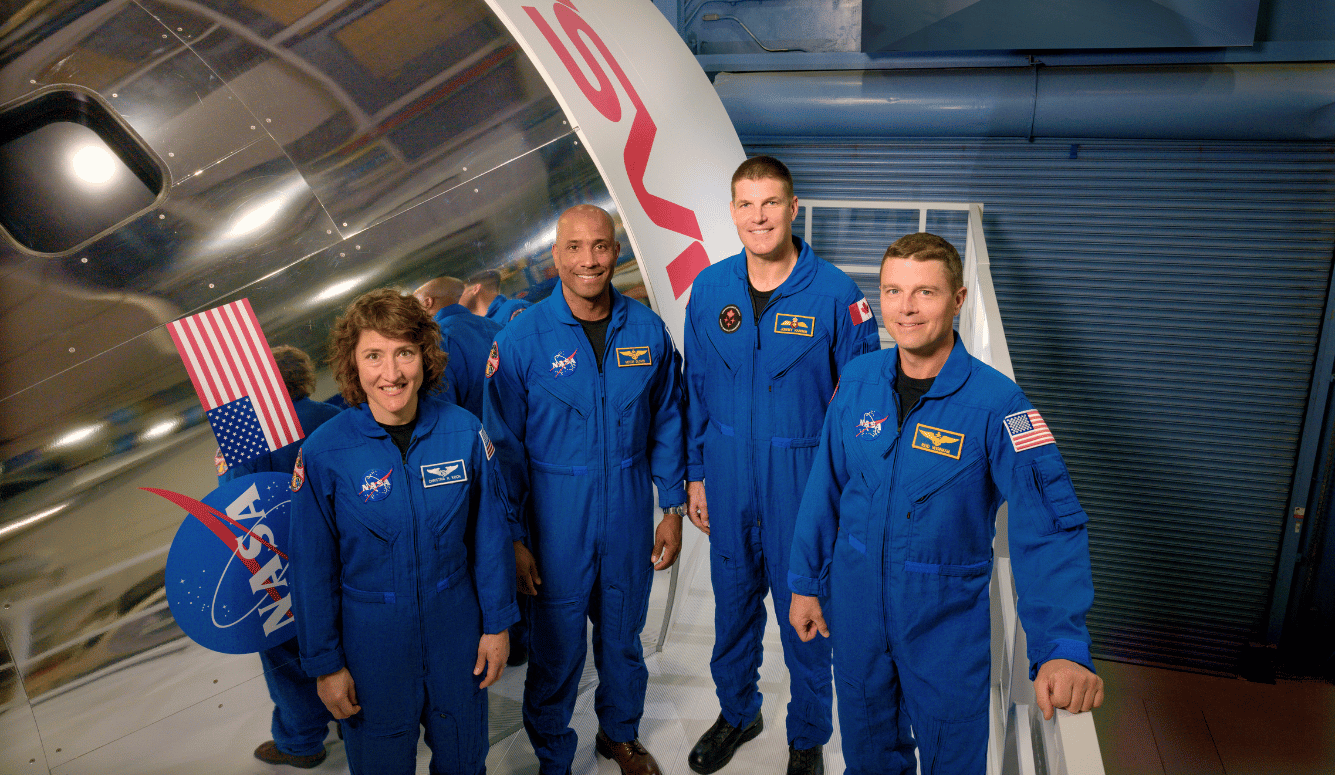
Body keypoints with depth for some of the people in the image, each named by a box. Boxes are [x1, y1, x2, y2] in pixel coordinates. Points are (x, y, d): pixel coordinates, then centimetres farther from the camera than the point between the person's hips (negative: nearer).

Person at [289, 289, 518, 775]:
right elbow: (313, 568, -7)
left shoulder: (464, 431, -12)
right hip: (370, 639, -1)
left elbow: (491, 533, -2)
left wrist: (497, 624, 2)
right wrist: (325, 663, -2)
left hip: (456, 628, 2)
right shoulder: (324, 453, -15)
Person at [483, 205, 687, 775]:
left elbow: (665, 424, 6)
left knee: (623, 635, 20)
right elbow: (504, 446, -6)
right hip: (556, 519, -2)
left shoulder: (648, 331, -3)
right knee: (557, 647, 10)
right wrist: (514, 536, -7)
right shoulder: (521, 339, -10)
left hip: (629, 516, 3)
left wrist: (672, 508, 5)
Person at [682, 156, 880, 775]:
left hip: (804, 480, -3)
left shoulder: (834, 294, -12)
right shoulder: (709, 289, -1)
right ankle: (737, 712, 44)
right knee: (732, 602, 19)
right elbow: (696, 390, 7)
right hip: (728, 475, 3)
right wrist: (695, 474, 8)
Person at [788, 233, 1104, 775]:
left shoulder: (996, 403, -19)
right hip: (856, 606, 3)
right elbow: (825, 487, 3)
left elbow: (1048, 529, -25)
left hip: (947, 622, -3)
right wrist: (805, 582, 7)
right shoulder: (858, 381, -6)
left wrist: (1062, 648, -37)